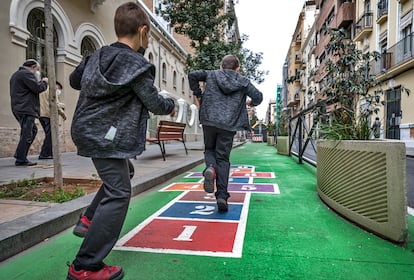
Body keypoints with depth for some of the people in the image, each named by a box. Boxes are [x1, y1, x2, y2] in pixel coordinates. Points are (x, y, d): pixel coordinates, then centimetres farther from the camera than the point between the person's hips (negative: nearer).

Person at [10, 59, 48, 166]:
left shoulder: (16, 74, 25)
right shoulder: (26, 74, -9)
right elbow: (38, 88, -17)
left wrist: (41, 82, 17)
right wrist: (44, 82, 3)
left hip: (19, 109, 11)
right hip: (26, 109, -11)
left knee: (33, 130, 18)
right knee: (26, 134, -7)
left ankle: (20, 155, 16)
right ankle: (21, 160, -4)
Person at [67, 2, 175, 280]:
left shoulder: (97, 56, 8)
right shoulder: (137, 66, -16)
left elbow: (74, 80, 22)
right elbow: (155, 104, -7)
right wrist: (171, 104, 13)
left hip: (88, 129, 9)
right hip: (107, 137, -9)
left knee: (125, 173, 26)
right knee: (119, 193, -5)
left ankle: (89, 220, 29)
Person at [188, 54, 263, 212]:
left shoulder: (212, 75, 13)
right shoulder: (243, 81, 11)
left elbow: (192, 75, 4)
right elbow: (258, 96, 6)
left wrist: (198, 94, 13)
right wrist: (251, 102, 28)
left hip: (209, 120, 1)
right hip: (229, 124, 0)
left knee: (209, 149, 22)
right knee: (223, 159, 5)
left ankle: (210, 168, -13)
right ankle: (222, 196, -3)